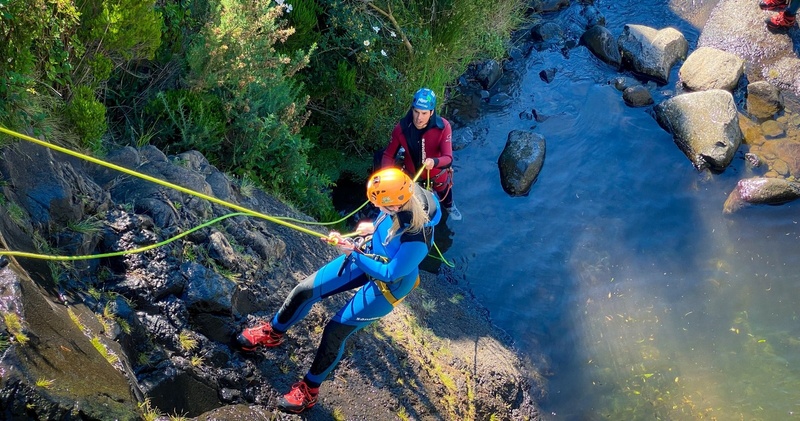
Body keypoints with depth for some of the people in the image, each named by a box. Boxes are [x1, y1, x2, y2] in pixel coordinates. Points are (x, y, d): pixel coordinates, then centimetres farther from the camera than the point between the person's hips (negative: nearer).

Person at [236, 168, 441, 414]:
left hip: (387, 283, -7)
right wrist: (374, 226, -9)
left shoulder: (416, 239, -41)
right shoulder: (406, 192, -23)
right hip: (369, 253, 7)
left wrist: (353, 252, -22)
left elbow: (389, 273, -26)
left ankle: (309, 389, 23)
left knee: (335, 331, -3)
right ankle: (273, 333, 37)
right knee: (305, 291, 8)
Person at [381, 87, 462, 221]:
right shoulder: (402, 128, -27)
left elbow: (448, 158, -35)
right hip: (412, 177, 0)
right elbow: (388, 155, -21)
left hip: (437, 177, 0)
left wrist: (434, 162, -59)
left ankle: (450, 207, 69)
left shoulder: (443, 127, -31)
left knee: (444, 197, 32)